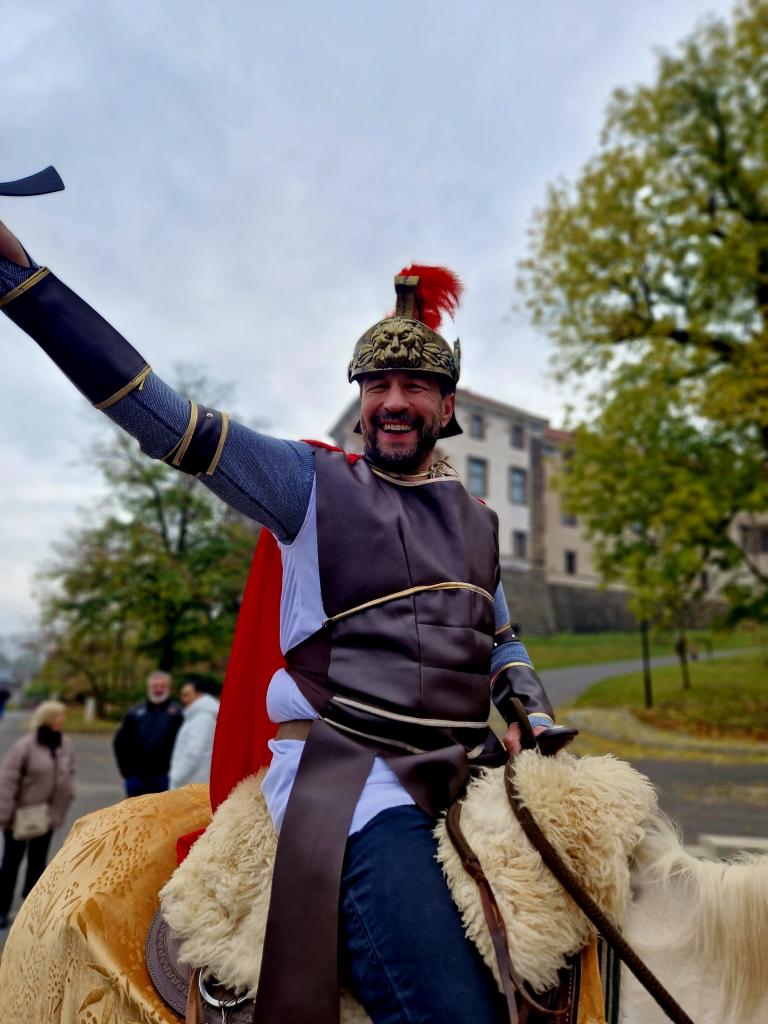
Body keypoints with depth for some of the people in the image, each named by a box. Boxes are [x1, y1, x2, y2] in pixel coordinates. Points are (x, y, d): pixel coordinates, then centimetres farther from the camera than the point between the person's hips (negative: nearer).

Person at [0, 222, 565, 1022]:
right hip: (350, 772, -6)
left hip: (465, 772, 7)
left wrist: (532, 714, 8)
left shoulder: (478, 522, 17)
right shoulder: (312, 485, 1)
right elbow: (169, 420, -8)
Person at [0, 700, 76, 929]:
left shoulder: (65, 744, -1)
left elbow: (69, 774, 9)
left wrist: (66, 799, -1)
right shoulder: (25, 745, -19)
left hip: (47, 815, 5)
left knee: (38, 861, 16)